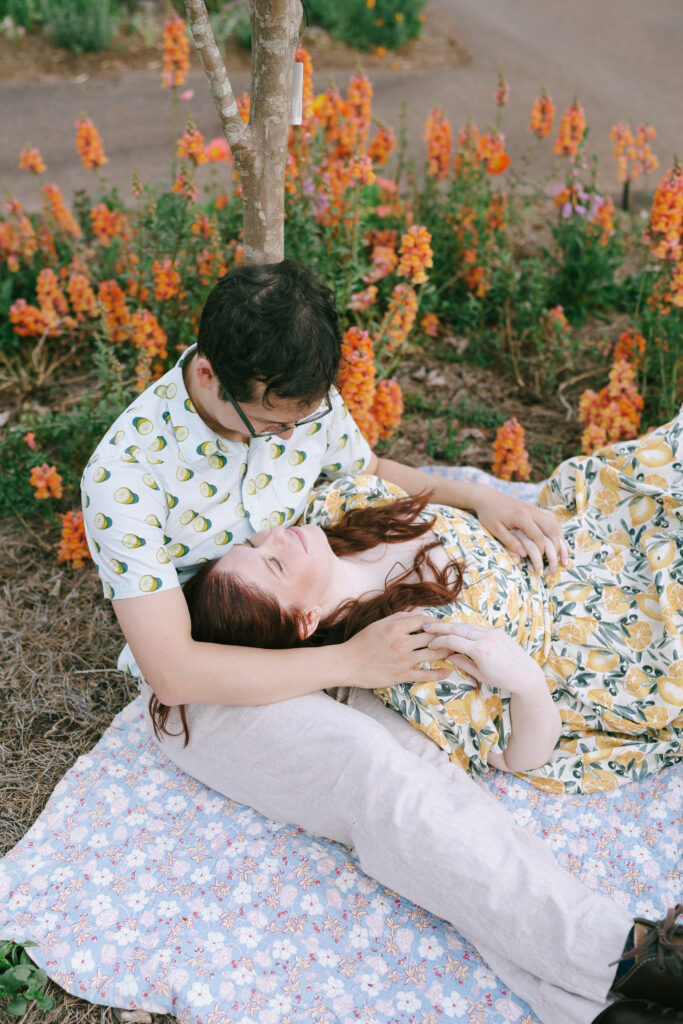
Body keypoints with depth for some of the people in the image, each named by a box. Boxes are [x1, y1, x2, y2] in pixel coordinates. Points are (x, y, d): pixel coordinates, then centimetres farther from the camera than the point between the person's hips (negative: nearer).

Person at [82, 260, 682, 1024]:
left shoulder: (303, 399, -8)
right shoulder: (126, 474, -24)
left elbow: (366, 470, 14)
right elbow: (173, 670, -25)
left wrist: (479, 498, -3)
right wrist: (349, 662, -28)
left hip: (311, 633, 8)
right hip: (209, 685, -7)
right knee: (371, 770, -31)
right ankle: (609, 955, -32)